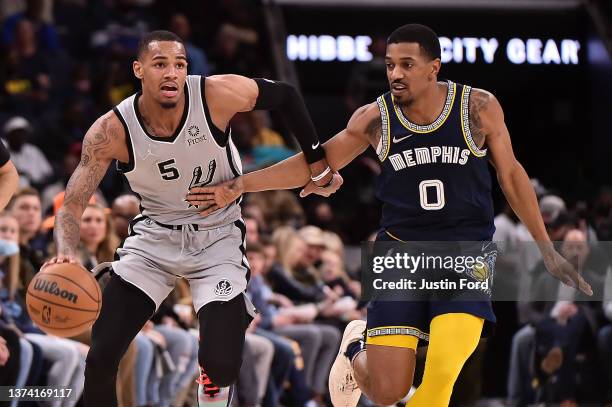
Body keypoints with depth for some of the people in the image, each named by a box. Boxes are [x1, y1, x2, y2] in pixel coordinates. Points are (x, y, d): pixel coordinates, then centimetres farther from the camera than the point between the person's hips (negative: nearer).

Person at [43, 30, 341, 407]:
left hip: (217, 237, -1)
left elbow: (286, 95, -3)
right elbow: (72, 204, -18)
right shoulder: (111, 131, -19)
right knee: (101, 357, -8)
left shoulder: (218, 95, -21)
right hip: (154, 236, 1)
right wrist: (66, 253, -39)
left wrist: (319, 164, 3)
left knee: (220, 364, -17)